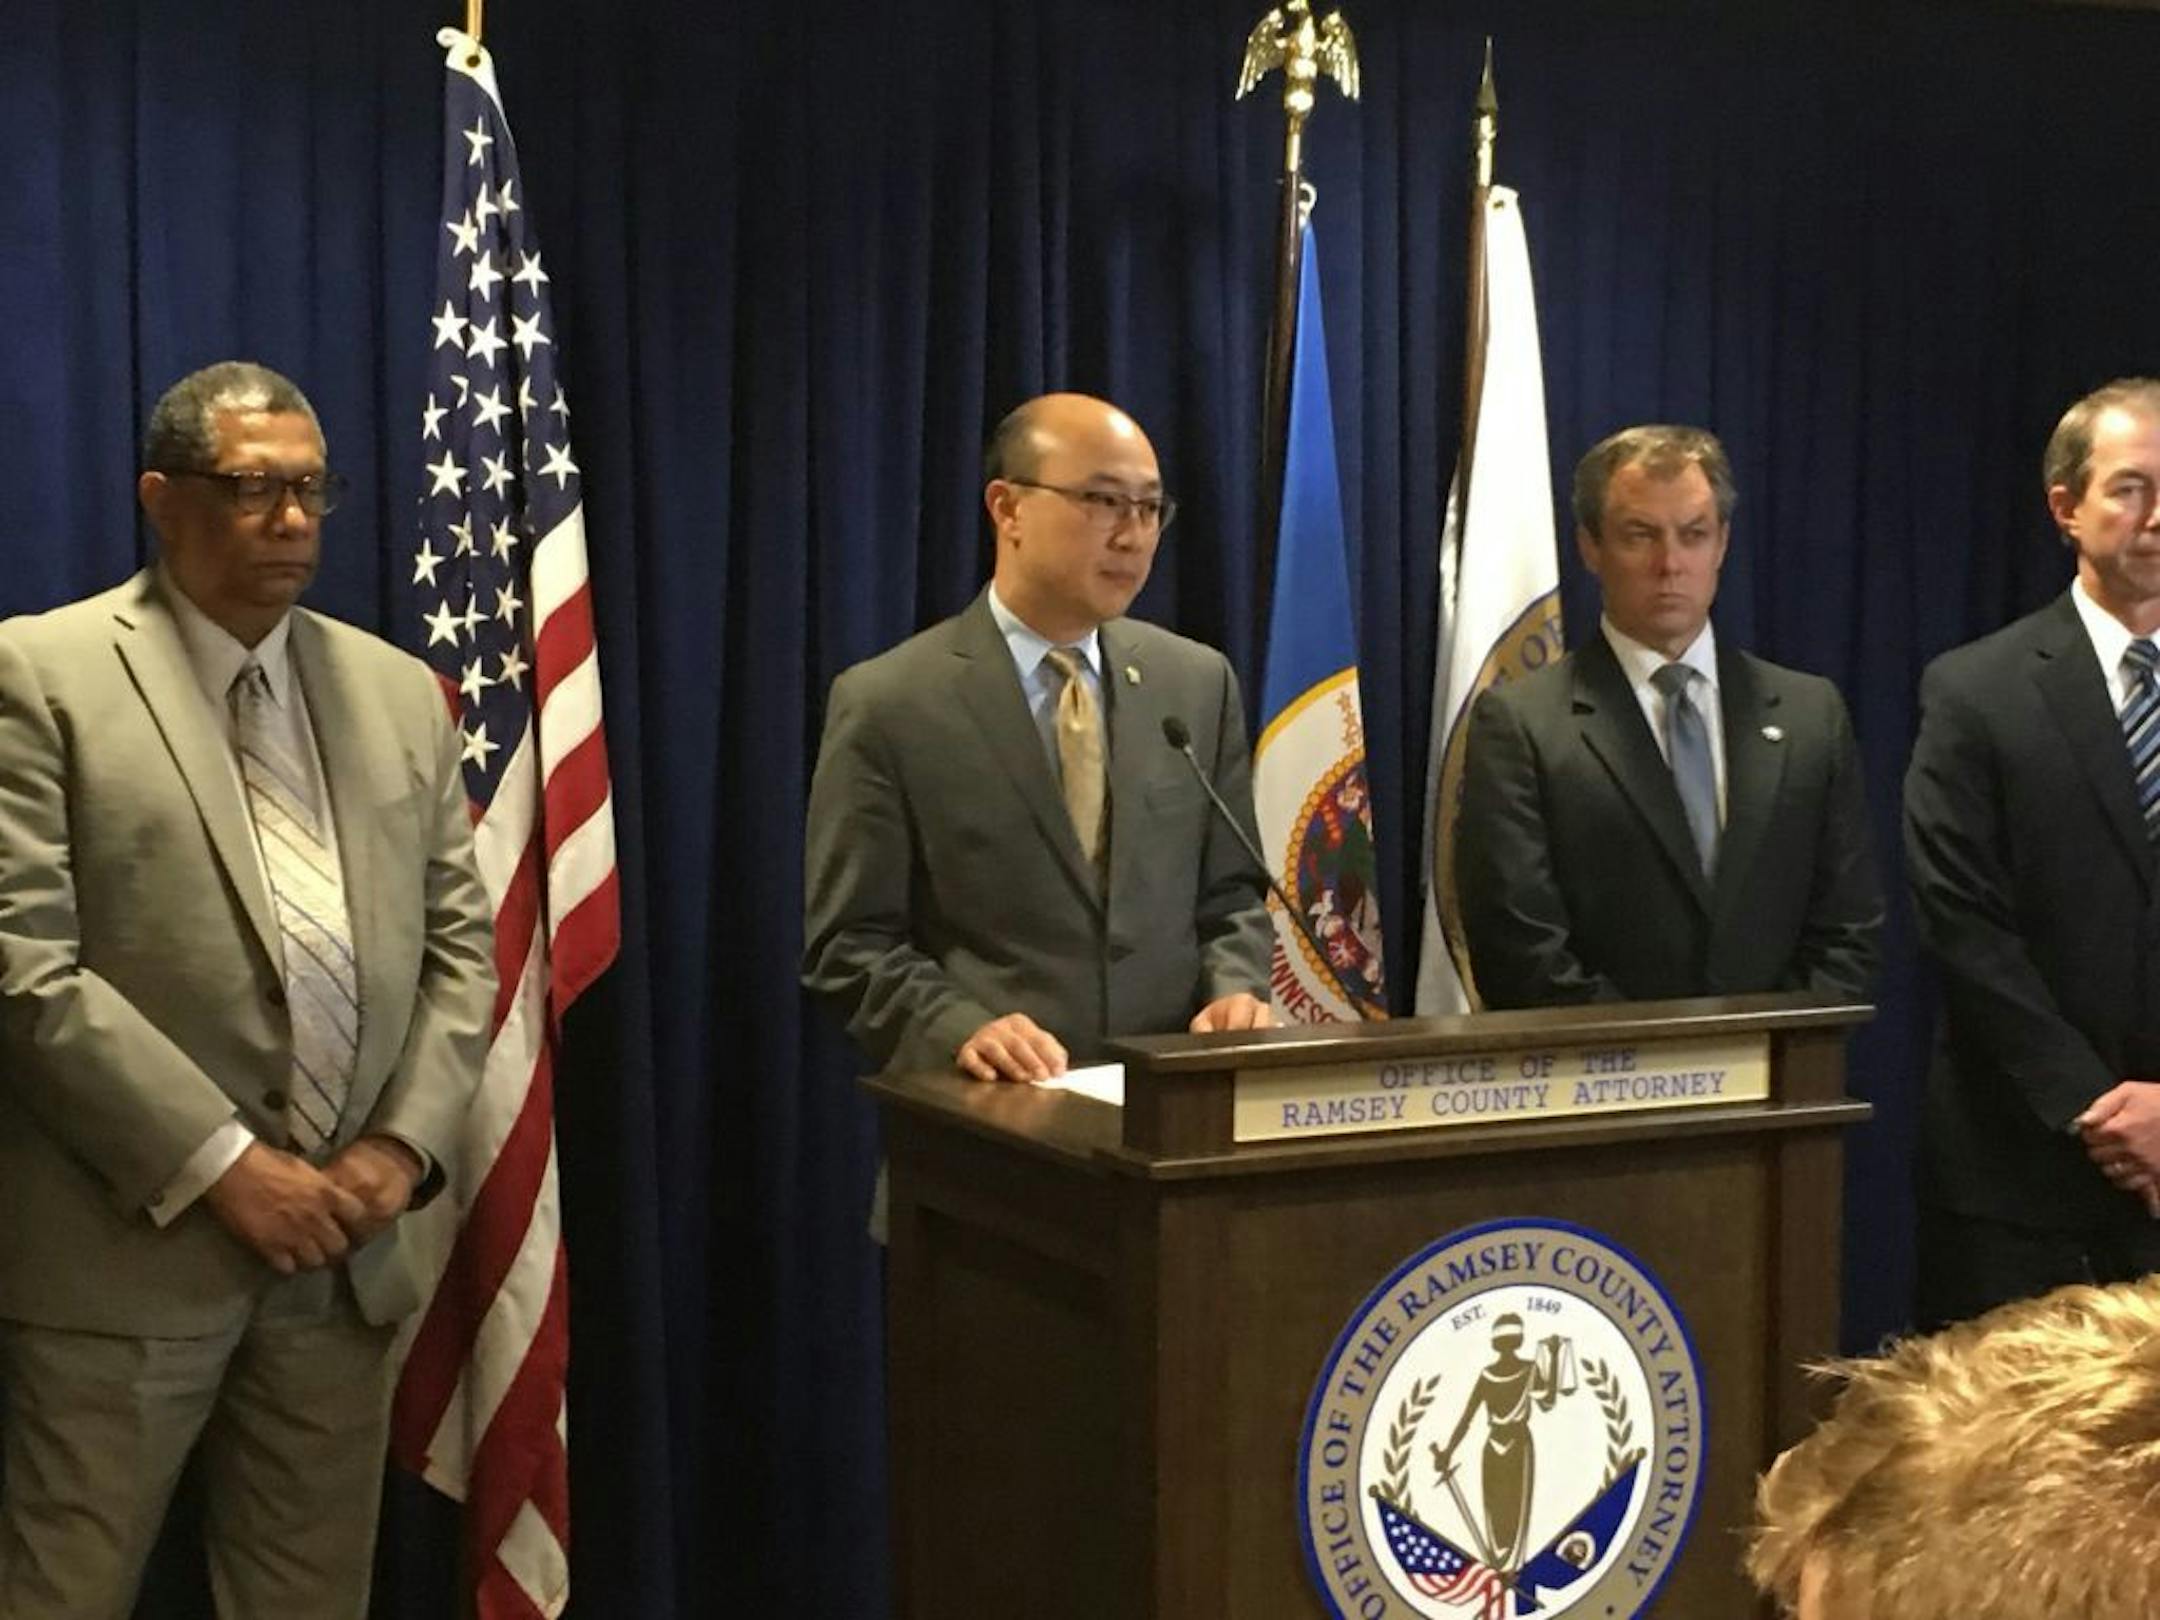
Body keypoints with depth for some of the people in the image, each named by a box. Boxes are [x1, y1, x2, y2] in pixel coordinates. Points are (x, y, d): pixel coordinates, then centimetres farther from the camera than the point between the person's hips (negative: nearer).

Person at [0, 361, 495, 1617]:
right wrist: (220, 1164, -15)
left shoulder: (397, 691, 12)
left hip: (342, 1246, 5)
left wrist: (404, 1145, -3)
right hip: (127, 1247, -5)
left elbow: (459, 943, 13)